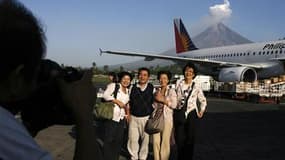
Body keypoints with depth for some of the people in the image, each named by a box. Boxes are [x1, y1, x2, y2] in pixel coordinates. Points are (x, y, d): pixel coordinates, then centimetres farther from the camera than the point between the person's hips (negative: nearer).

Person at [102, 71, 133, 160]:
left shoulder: (127, 91, 16)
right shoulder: (113, 86, -4)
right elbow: (105, 95, -17)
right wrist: (117, 101, -20)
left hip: (121, 118, 6)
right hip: (111, 117, -6)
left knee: (119, 139, 10)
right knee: (108, 139, -2)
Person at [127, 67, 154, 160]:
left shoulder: (152, 88, -1)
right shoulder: (133, 88, 5)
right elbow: (129, 102, 12)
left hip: (146, 118, -1)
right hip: (133, 117, 1)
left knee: (145, 139, 8)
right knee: (133, 139, 4)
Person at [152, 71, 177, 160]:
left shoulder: (171, 91, -1)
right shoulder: (157, 91, 12)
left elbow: (174, 105, -9)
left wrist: (163, 100, -11)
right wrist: (156, 99, -3)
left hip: (167, 119, -3)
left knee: (165, 141, 1)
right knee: (156, 141, 3)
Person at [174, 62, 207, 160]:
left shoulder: (196, 87, 2)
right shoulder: (178, 84, 3)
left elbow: (203, 100, 14)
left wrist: (201, 111, 6)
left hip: (191, 114, 0)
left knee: (190, 139, 5)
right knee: (179, 139, 1)